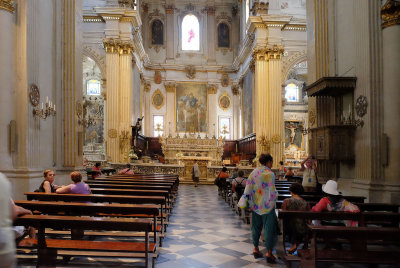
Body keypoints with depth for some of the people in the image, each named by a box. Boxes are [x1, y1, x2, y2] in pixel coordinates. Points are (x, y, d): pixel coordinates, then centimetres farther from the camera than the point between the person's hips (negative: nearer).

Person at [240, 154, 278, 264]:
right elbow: (272, 192, -17)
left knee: (256, 227, 16)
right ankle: (269, 252, 6)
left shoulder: (253, 172, 4)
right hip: (267, 205, -6)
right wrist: (275, 195, 4)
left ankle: (255, 248, 26)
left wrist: (250, 203, 9)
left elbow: (248, 189, 3)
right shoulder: (269, 174, -15)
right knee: (269, 228, 3)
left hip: (255, 205, 6)